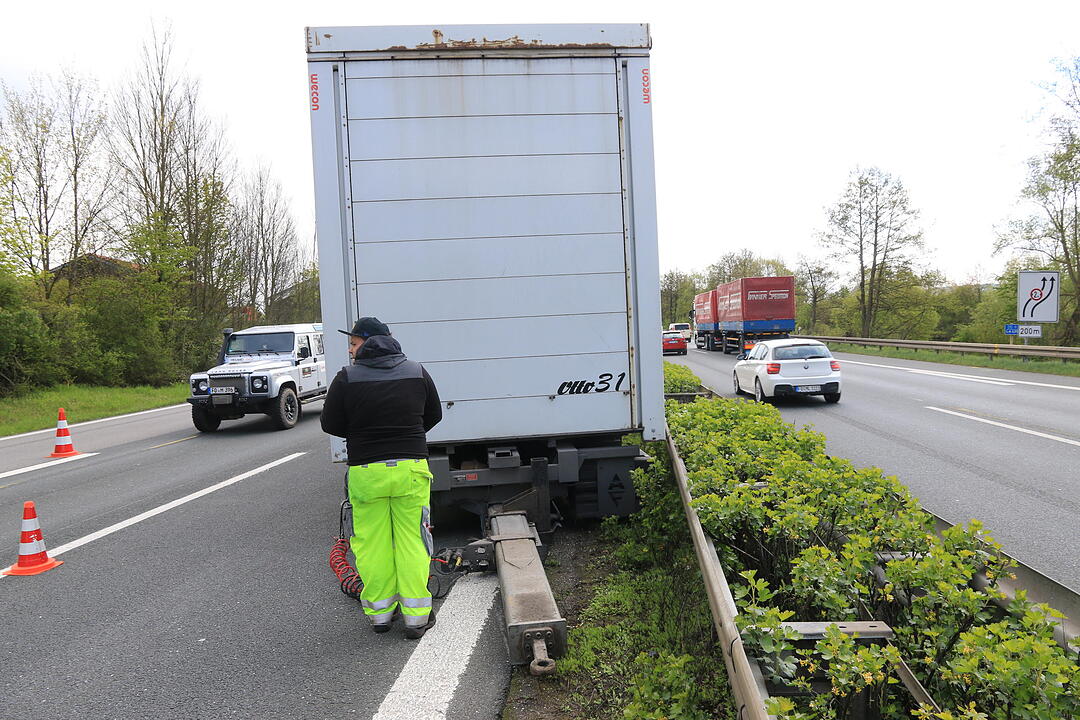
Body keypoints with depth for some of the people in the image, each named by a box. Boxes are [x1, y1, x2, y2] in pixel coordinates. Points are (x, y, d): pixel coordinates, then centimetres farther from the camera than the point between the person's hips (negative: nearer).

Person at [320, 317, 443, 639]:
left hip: (365, 472, -1)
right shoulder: (417, 372, 3)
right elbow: (434, 415, 13)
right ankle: (416, 617, 11)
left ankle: (380, 612, 22)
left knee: (372, 544, 12)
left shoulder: (347, 378, -6)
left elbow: (330, 425, 0)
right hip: (411, 468, 2)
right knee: (412, 543, 7)